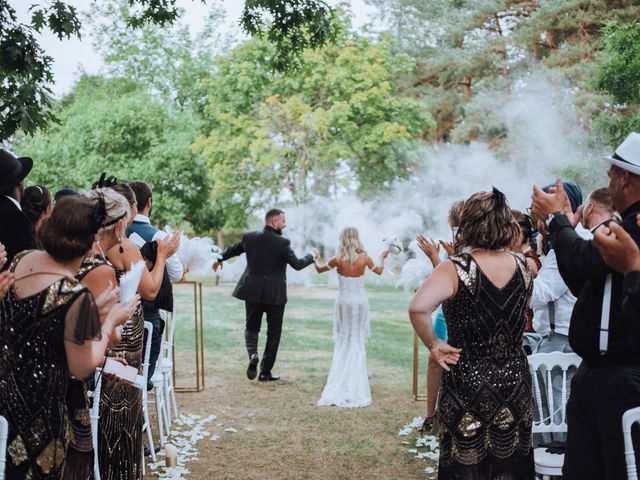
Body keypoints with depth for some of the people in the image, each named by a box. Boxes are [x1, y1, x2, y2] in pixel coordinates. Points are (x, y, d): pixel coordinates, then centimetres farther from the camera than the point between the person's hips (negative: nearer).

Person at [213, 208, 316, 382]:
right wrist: (311, 256, 6)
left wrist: (219, 260, 37)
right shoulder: (282, 243, -13)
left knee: (252, 327, 18)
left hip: (252, 291, 4)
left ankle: (252, 354, -11)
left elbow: (233, 250, 17)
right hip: (275, 294, -3)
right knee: (273, 333, 10)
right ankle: (265, 372, 12)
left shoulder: (249, 237, 1)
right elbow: (297, 264, -14)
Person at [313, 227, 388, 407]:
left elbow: (320, 269, 7)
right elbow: (379, 271, 11)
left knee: (343, 341, 11)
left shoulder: (338, 260, -11)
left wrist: (316, 260, 29)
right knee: (358, 342, 10)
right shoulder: (364, 258, -9)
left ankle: (339, 387, 7)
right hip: (360, 302, 0)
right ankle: (355, 385, 9)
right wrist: (382, 257, 31)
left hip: (344, 302, 0)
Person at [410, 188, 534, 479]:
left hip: (467, 384, -4)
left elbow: (418, 308, -33)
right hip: (515, 380, 4)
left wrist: (433, 344, -16)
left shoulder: (456, 269, -17)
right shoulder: (523, 265, -1)